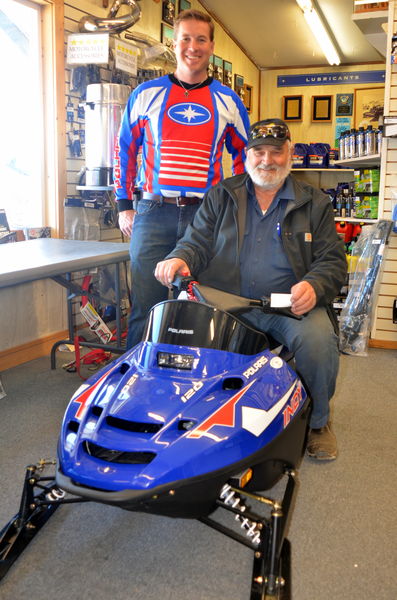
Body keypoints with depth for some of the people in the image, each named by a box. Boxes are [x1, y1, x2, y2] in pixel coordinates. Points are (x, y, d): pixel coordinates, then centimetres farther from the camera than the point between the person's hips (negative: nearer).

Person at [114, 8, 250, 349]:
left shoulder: (228, 100, 11)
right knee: (146, 308, 0)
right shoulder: (147, 94, 8)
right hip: (153, 215, -1)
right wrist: (124, 205, 7)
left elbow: (244, 154, 19)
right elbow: (124, 149, 13)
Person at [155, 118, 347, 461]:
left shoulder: (315, 204, 12)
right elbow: (198, 242, 10)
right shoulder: (220, 197, 14)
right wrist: (179, 259, -15)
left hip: (290, 304, 0)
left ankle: (317, 421, 0)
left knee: (318, 341, -31)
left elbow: (333, 261, 7)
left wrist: (314, 286, -17)